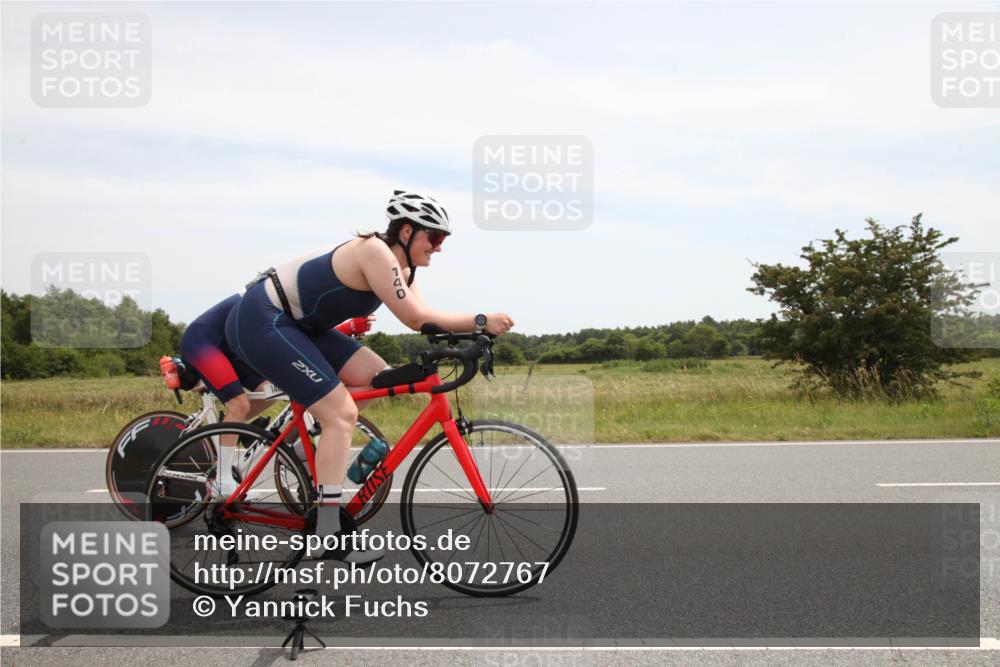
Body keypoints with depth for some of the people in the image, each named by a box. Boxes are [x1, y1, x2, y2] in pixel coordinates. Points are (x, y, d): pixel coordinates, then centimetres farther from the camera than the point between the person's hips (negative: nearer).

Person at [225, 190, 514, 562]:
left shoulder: (401, 268, 9)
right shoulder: (376, 252, -20)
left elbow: (422, 318, 4)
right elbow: (415, 319, -24)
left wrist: (472, 329, -10)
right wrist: (480, 321, -20)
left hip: (296, 324, 10)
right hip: (261, 320, -10)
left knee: (377, 376, 3)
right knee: (341, 413, -15)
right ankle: (330, 535, -15)